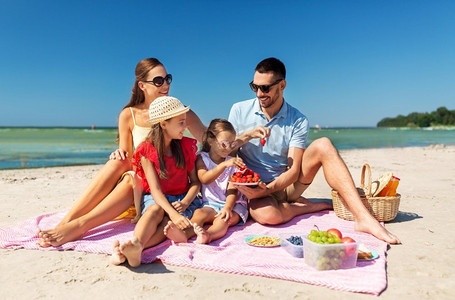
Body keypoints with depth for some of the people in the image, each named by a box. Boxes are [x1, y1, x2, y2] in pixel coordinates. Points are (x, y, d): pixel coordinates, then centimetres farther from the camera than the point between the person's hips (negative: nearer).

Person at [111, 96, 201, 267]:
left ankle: (134, 249, -56)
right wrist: (173, 213, -33)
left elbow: (195, 182, 5)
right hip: (156, 199, -1)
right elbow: (155, 189, -16)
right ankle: (135, 244, -63)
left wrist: (184, 203, -16)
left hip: (183, 198, 1)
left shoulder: (185, 146, 5)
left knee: (170, 222, -32)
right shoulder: (147, 151, -6)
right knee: (155, 210, -37)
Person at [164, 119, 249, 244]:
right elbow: (205, 179, -16)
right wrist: (224, 164, -29)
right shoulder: (202, 158, 4)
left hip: (233, 204, -1)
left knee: (223, 219, -30)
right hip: (211, 204, 1)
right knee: (199, 213, -28)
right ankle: (184, 234, -53)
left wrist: (227, 207, -24)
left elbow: (232, 190, -4)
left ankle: (208, 235, -59)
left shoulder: (233, 162, 5)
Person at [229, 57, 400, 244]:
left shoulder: (298, 121, -5)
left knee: (322, 145, -22)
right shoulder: (239, 110, -3)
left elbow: (294, 171, -11)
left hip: (284, 185, 2)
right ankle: (315, 207, -8)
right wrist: (246, 135, -21)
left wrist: (267, 189, -28)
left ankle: (363, 218, -27)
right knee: (267, 214, -40)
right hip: (251, 188, -1)